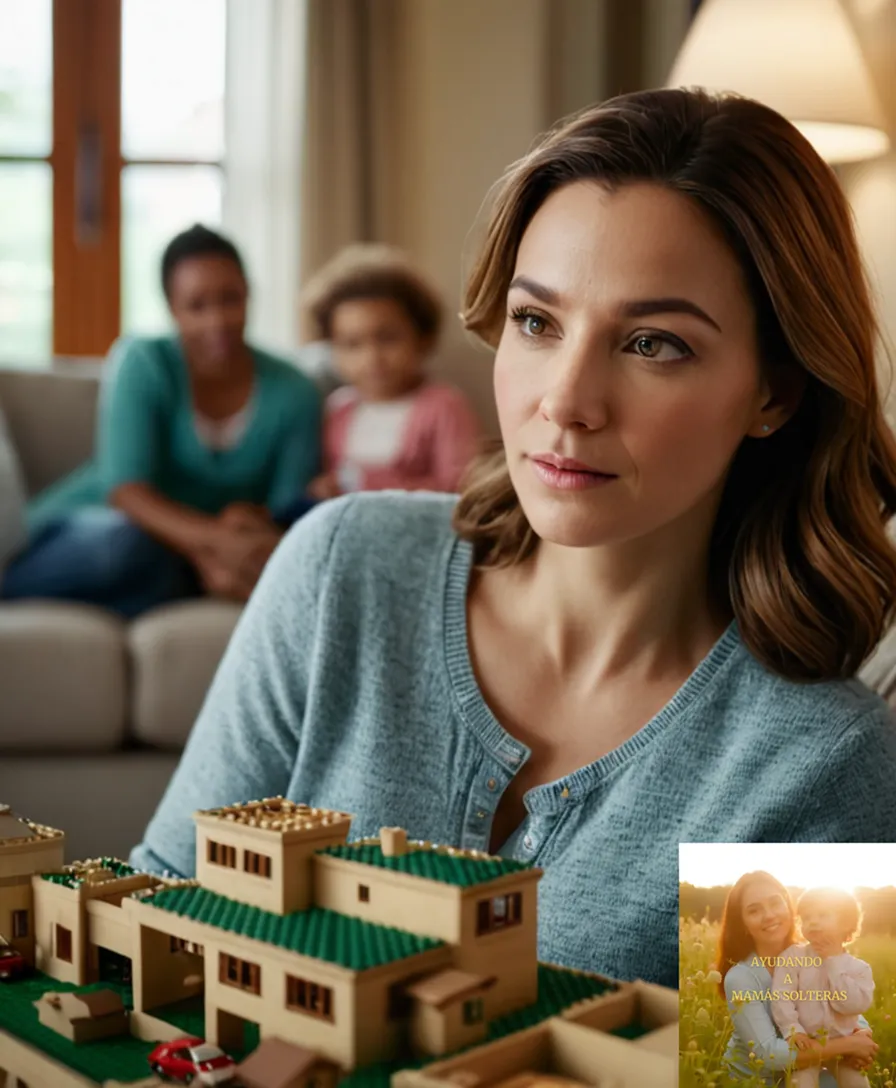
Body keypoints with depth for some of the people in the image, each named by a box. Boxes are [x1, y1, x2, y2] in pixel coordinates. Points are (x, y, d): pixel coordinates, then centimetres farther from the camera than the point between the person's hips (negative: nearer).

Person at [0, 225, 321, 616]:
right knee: (125, 541, -39)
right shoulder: (143, 364, -12)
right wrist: (218, 539, -39)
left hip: (176, 571, 2)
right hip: (90, 529, -2)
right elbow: (125, 491, -22)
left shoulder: (293, 393, -5)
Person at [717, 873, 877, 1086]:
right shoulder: (740, 978, -22)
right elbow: (767, 1053, -29)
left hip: (801, 1074, 5)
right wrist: (846, 1045, -28)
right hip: (752, 1081, -5)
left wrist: (863, 1034, -23)